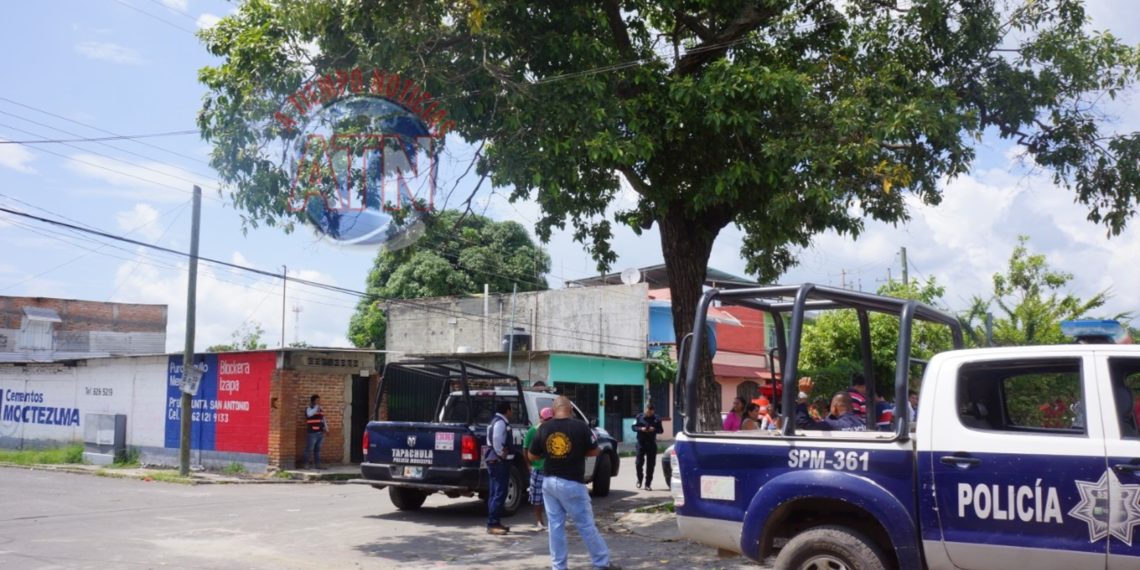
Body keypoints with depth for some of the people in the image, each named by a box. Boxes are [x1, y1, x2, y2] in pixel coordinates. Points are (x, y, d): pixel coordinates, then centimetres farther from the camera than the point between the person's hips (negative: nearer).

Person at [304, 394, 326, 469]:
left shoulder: (321, 410, 17)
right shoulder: (309, 409, -4)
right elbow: (310, 414, -27)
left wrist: (326, 427, 12)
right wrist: (316, 406, -20)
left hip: (320, 433, 7)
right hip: (312, 433, -7)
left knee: (318, 449, 11)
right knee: (309, 449, -3)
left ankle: (317, 464, 14)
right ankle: (307, 464, 4)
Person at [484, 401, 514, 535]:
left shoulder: (497, 421, 18)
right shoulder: (501, 422, -16)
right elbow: (496, 438, -31)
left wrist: (501, 453, 9)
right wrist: (501, 453, -20)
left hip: (494, 460, 11)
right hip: (499, 461, -11)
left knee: (495, 493, 13)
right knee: (499, 493, -10)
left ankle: (495, 522, 19)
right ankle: (492, 524, -10)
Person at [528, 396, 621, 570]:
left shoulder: (543, 428, -2)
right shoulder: (581, 427, -10)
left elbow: (531, 456, 6)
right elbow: (594, 452, 0)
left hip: (549, 481, 3)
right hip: (571, 483, -3)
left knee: (555, 525, 11)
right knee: (586, 525, 5)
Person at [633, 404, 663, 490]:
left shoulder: (656, 419, 3)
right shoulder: (639, 417, 2)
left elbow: (661, 430, 5)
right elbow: (634, 427, 4)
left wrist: (654, 429, -15)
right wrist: (641, 429, -15)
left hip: (652, 444, 1)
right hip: (641, 443, -1)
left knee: (651, 465, 1)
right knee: (639, 463, -4)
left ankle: (648, 484, 8)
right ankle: (639, 480, 21)